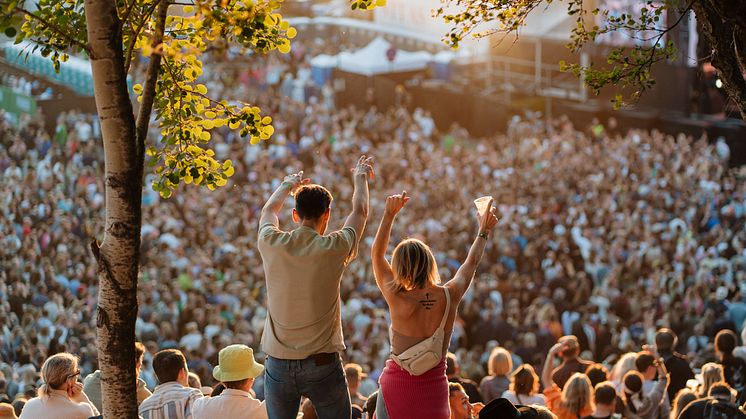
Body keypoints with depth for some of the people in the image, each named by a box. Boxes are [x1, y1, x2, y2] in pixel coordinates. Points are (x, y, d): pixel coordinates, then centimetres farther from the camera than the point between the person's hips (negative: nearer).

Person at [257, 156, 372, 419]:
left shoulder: (272, 245, -5)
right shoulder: (333, 248, -9)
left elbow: (268, 211, 21)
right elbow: (360, 211, 13)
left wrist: (287, 185, 41)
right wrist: (361, 177, 33)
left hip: (278, 365, 2)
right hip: (322, 365, -2)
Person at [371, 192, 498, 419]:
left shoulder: (397, 299, -12)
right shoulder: (450, 296, -5)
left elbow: (377, 254, 4)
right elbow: (471, 263, 15)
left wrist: (389, 214, 9)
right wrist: (484, 231, 31)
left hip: (397, 385, -3)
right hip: (434, 387, 3)